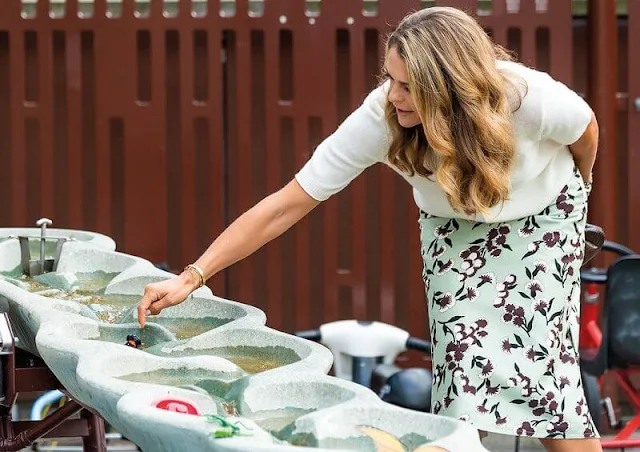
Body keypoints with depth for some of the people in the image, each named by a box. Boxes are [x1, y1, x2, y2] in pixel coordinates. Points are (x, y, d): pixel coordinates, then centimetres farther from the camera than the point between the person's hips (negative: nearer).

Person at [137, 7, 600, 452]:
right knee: (465, 356, -13)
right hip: (454, 230, 1)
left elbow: (585, 128, -12)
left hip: (541, 223, -1)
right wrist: (191, 277, -36)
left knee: (544, 358, -11)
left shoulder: (527, 97, -37)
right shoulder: (380, 118, -33)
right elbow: (287, 205, -31)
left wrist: (576, 187, 9)